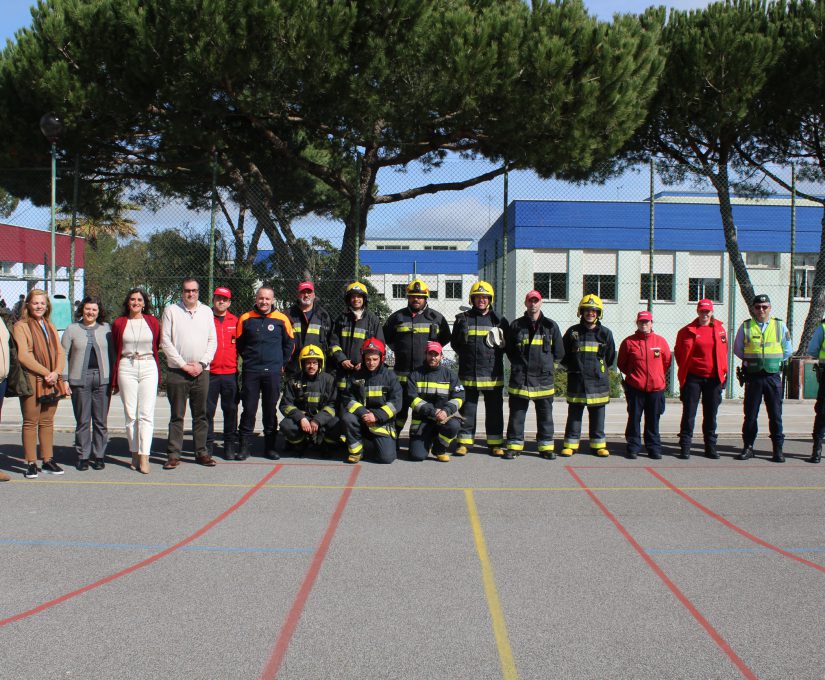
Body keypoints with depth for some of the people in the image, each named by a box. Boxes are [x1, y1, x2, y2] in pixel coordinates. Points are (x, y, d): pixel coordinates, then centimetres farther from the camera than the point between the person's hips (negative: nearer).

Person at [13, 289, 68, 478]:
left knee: (47, 422, 9)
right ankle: (31, 463, 2)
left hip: (52, 382, 5)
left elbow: (60, 352, 11)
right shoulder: (21, 326, -2)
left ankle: (48, 460, 15)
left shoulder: (50, 326, 18)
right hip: (32, 381, -5)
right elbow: (23, 356, -12)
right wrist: (46, 373, -15)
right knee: (30, 423, -2)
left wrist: (56, 372, -7)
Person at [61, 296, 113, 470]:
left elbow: (112, 354, 12)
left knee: (100, 420, 4)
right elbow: (64, 355, 7)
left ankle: (99, 456, 12)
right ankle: (83, 457, 9)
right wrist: (64, 379, -1)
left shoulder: (106, 328, 10)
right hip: (80, 379, -1)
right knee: (83, 421, 1)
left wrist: (114, 379, 6)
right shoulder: (72, 329, 7)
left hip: (102, 379, 1)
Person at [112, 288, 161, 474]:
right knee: (130, 414, 2)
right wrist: (114, 380, 13)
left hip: (148, 368, 0)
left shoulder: (152, 322, 7)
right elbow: (115, 352, 13)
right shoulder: (119, 323, 7)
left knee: (146, 414, -6)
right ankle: (135, 454, 11)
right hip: (126, 368, 0)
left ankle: (144, 458, -9)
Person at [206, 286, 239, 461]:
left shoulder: (235, 321, 9)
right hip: (209, 373, -2)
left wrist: (239, 363, 8)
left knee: (231, 410, 6)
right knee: (208, 410, 2)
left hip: (230, 373, 2)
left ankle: (230, 445, 14)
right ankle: (207, 445, 10)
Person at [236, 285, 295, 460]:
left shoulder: (282, 319, 2)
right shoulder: (245, 319, 3)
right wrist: (248, 360, 11)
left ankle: (270, 446, 14)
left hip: (273, 372, 0)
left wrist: (281, 363, 8)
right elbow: (239, 343, 13)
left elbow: (289, 343, 11)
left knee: (270, 410, 6)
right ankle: (244, 447, 6)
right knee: (249, 409, 0)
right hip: (250, 372, 0)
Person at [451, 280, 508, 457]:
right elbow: (454, 342, 12)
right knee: (467, 409, 4)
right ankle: (464, 442, 11)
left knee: (494, 410, 6)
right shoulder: (463, 319, 6)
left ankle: (495, 443, 13)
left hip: (493, 374, 1)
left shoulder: (499, 320, 7)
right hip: (469, 374, -1)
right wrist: (466, 356, 3)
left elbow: (507, 343, 13)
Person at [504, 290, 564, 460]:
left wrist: (547, 366, 7)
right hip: (520, 378, 0)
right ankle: (514, 445, 12)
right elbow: (509, 350, 13)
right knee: (517, 414, 4)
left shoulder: (551, 326, 5)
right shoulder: (516, 326, 4)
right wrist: (519, 365, 7)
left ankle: (546, 447, 15)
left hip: (544, 378, 1)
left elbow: (559, 353, 11)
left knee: (545, 415, 6)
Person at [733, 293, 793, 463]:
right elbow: (737, 349, 11)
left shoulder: (780, 326, 5)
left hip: (773, 376, 0)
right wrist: (751, 360, 4)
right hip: (753, 377, 0)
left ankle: (778, 449, 8)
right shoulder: (745, 326, 4)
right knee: (750, 414, 4)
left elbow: (788, 351, 12)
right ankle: (748, 447, 12)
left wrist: (775, 361, 6)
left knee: (775, 415, 1)